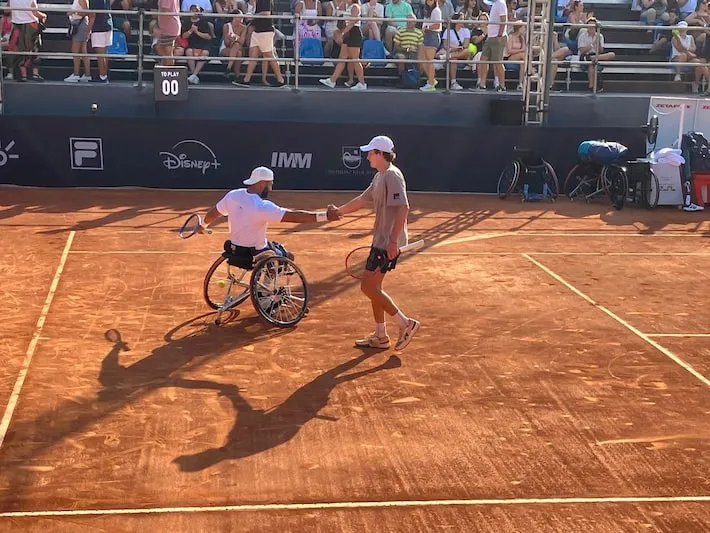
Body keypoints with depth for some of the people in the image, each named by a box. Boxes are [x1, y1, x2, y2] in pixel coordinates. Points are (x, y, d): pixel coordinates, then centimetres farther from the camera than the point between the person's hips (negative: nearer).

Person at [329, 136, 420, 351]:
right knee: (373, 287, 14)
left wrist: (393, 240, -28)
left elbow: (403, 208, -25)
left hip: (388, 243, -10)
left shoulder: (392, 176, -16)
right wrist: (340, 210, 27)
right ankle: (380, 336, 21)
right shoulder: (379, 177, 14)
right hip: (380, 241, 10)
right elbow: (363, 199, 26)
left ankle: (405, 323, -1)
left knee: (368, 287, -9)